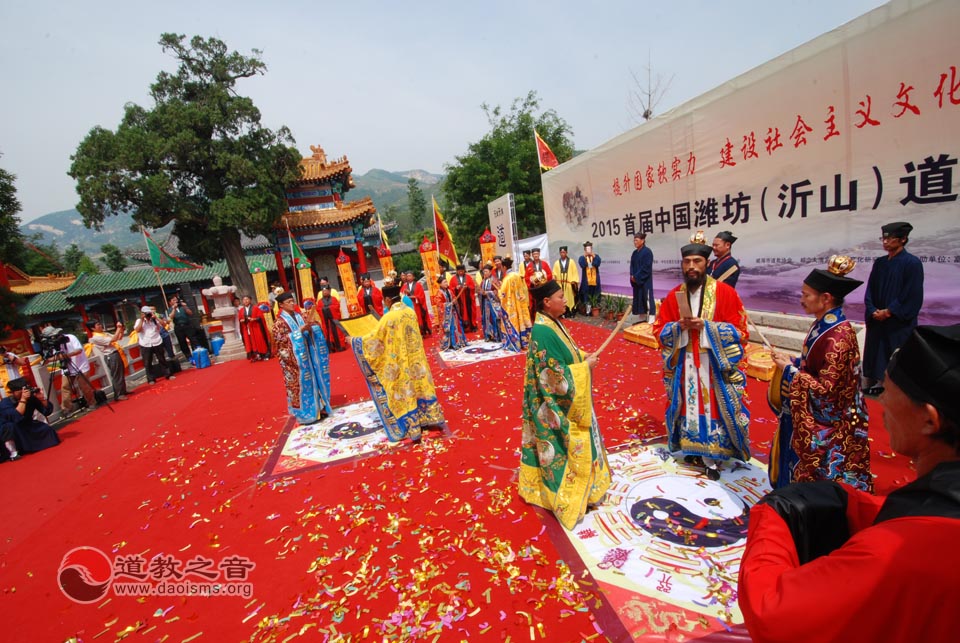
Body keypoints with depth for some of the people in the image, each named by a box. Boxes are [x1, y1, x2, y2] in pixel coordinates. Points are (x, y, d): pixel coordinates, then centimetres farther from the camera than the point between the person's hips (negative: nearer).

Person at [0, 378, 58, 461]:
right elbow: (16, 418, -38)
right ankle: (13, 453, -20)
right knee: (10, 426, -35)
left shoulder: (31, 398, -13)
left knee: (47, 429, -13)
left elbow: (48, 411, -13)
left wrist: (41, 398, -28)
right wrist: (23, 399, -40)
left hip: (27, 427, 4)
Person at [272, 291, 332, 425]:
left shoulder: (299, 316, 11)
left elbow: (308, 332, 19)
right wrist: (300, 331, -23)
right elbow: (280, 339, -17)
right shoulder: (279, 322, -7)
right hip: (293, 358, -6)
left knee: (313, 380, 11)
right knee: (300, 384, 0)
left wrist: (311, 326, -5)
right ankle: (305, 413, 10)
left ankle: (318, 407, 22)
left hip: (306, 354, 6)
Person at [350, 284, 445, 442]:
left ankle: (414, 430, 11)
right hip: (416, 360, 6)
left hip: (401, 365, -6)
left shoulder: (388, 318, -19)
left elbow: (374, 338, -12)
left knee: (405, 394, 4)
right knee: (421, 387, 16)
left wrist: (354, 340, 4)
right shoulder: (411, 312, 1)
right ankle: (431, 419, 27)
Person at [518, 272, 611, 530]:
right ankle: (565, 499, 25)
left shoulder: (553, 322, 3)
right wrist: (585, 366, -16)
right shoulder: (543, 332, -28)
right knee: (565, 452, 6)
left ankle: (577, 486, 43)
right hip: (557, 407, -10)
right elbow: (557, 377, -27)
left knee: (574, 448, 24)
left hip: (566, 404, 10)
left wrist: (583, 357, 1)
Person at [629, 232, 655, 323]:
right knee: (638, 298, 9)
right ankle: (642, 318, 16)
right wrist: (632, 276, -4)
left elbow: (646, 267, -16)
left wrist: (636, 277, -17)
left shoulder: (647, 251, -11)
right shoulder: (635, 253, 12)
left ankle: (651, 318, -1)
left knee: (647, 297, -6)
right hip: (636, 280, 8)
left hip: (645, 280, -8)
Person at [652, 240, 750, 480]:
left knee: (714, 407, 1)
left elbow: (740, 331, -7)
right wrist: (678, 326, -15)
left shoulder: (725, 293, -7)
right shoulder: (673, 295, 3)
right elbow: (658, 330, 5)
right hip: (684, 364, 3)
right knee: (688, 405, 10)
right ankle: (692, 449, 28)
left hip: (715, 364, -3)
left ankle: (713, 458, 16)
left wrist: (706, 326, -20)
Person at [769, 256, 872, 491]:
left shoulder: (839, 335, -25)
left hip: (827, 426, -9)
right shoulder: (822, 326, 1)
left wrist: (789, 368, -17)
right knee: (799, 470, 22)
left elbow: (826, 387, -24)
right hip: (810, 417, 9)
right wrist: (791, 362, -1)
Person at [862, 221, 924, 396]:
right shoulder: (879, 263, 10)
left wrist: (889, 311, -14)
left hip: (899, 323, -6)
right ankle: (877, 383, 16)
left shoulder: (912, 263, -7)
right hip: (877, 321, 6)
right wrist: (873, 311, -5)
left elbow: (912, 296, -11)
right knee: (876, 354, 8)